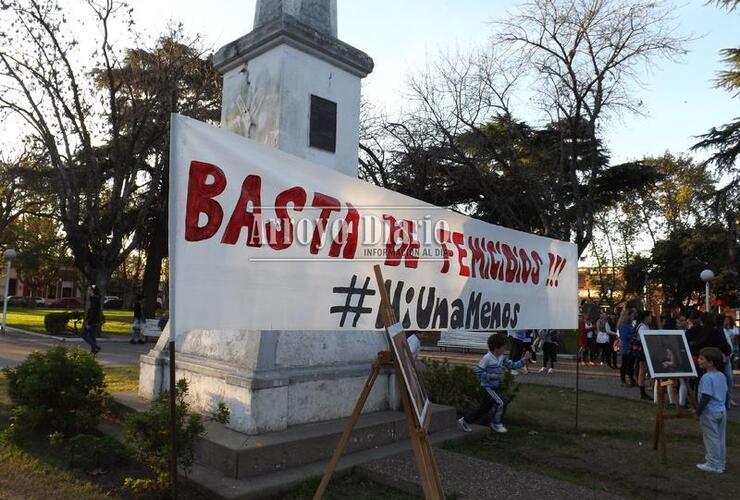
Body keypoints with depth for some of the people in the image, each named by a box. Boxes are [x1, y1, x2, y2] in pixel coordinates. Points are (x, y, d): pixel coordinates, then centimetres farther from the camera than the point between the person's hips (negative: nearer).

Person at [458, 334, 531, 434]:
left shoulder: (502, 358, 4)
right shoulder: (487, 358, -19)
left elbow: (513, 365, 6)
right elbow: (478, 371, -18)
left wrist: (524, 360, -4)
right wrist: (491, 376, -24)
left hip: (495, 388, 9)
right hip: (487, 387, -9)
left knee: (484, 409, 14)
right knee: (501, 403, -15)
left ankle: (465, 421, 25)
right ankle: (497, 423, 5)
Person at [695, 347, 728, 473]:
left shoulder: (706, 377, -21)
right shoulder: (722, 376, 6)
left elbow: (706, 397, -23)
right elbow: (725, 393, 13)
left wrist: (698, 411, -14)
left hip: (710, 412, -8)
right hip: (722, 410, 8)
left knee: (711, 438, 1)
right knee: (720, 438, 14)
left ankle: (713, 465, 7)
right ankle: (720, 464, 23)